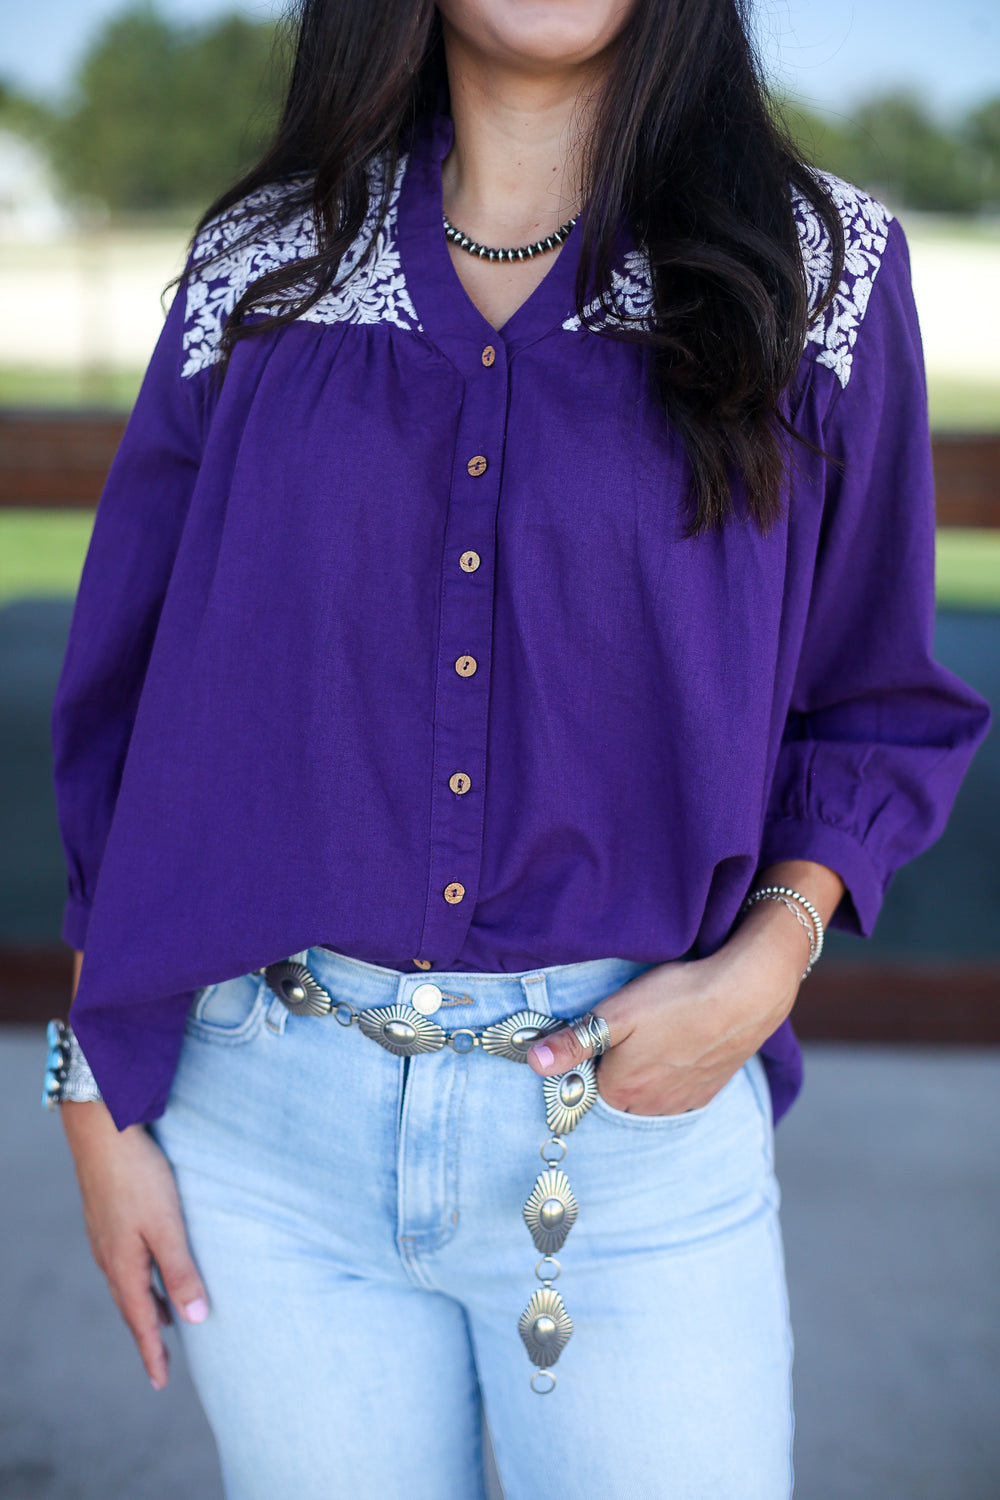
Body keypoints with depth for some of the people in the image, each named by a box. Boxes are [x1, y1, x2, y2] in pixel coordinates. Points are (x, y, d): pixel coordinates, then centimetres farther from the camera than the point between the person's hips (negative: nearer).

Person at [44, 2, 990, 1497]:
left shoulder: (821, 268, 0)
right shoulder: (259, 269, 4)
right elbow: (130, 707, 6)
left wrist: (770, 957, -11)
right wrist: (101, 1100, 5)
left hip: (640, 1111, -1)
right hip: (269, 1120, 2)